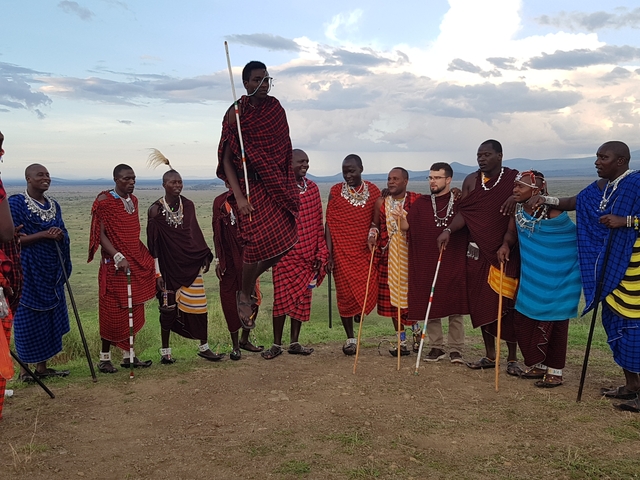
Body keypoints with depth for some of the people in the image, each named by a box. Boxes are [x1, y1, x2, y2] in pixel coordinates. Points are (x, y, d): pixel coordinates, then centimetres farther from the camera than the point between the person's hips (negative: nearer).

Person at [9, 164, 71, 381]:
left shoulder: (53, 205, 11)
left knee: (49, 317, 8)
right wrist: (44, 234, -21)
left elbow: (63, 235, 14)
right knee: (27, 318, -2)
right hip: (28, 269, -6)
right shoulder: (16, 203, -8)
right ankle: (24, 368, 10)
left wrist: (60, 235, -9)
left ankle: (42, 366, 18)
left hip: (51, 270, 6)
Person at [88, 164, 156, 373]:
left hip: (136, 262, 7)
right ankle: (105, 357, 11)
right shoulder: (104, 201, -10)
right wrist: (118, 256, -25)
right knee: (113, 311, -1)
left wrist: (145, 258, 17)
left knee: (133, 311, 9)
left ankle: (128, 355, 19)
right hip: (114, 265, -7)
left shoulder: (133, 200, 12)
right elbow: (100, 234, -15)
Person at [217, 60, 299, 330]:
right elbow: (226, 158, -8)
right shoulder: (236, 113, -6)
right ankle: (245, 295, 11)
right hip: (252, 185, -5)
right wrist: (239, 197, -16)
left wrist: (290, 184, 11)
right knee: (258, 241, -14)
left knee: (283, 241, -1)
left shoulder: (275, 108, 8)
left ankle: (250, 282, 26)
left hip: (277, 184, 5)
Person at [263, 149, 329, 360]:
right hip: (285, 254, -5)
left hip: (308, 255, 5)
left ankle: (294, 343, 22)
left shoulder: (312, 188, 7)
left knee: (302, 299, 10)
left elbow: (318, 222, 10)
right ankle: (276, 344, 13)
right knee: (282, 299, -1)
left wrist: (321, 251, 6)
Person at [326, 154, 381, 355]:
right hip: (342, 252, -1)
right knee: (345, 294, 1)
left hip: (366, 251, 1)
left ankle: (359, 311, 35)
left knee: (369, 293, -3)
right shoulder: (336, 191, 0)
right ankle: (350, 338, 15)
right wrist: (329, 254, -6)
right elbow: (329, 224, -1)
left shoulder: (373, 191, 4)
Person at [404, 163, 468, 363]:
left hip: (454, 263, -2)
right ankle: (436, 347, 18)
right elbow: (406, 225, -2)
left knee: (455, 308, 2)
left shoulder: (460, 202, 3)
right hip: (426, 264, 2)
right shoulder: (421, 203, 8)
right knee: (429, 307, 5)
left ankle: (455, 349, 13)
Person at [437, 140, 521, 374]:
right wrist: (448, 229, -15)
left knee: (506, 305, -1)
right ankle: (490, 356, 20)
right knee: (481, 304, 7)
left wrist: (516, 199, -20)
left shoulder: (514, 178, -1)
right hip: (478, 252, 3)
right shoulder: (471, 180, 6)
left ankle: (512, 358, 13)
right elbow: (463, 213, 2)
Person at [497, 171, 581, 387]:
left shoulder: (552, 212, -22)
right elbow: (512, 232, 7)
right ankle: (537, 364, 27)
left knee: (554, 322, 3)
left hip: (558, 277, -7)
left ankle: (555, 371, 17)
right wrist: (506, 245, -11)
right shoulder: (517, 209, -4)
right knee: (524, 320, 9)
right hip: (531, 276, 7)